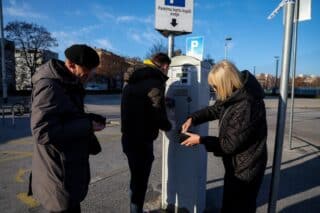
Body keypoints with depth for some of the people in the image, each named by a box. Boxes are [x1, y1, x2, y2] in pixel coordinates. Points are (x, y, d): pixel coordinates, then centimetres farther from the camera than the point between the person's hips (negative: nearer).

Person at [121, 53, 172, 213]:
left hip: (129, 136, 9)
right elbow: (158, 115, -19)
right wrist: (168, 126, 0)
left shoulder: (134, 79, 13)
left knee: (136, 178, 23)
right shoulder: (155, 82, -15)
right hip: (141, 140, -9)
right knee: (140, 181, 6)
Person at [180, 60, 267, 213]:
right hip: (236, 165, 9)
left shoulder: (246, 107, -33)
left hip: (245, 170, -9)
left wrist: (200, 140, -17)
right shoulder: (234, 94, -4)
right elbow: (215, 109, 10)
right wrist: (192, 119, -5)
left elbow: (230, 144, -27)